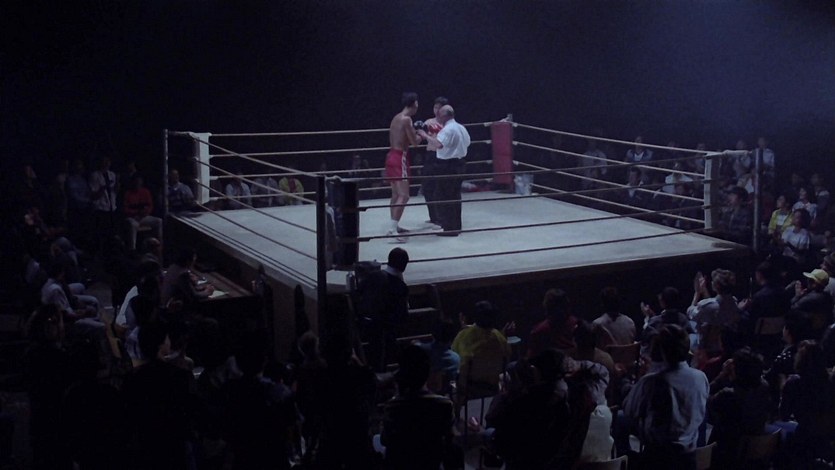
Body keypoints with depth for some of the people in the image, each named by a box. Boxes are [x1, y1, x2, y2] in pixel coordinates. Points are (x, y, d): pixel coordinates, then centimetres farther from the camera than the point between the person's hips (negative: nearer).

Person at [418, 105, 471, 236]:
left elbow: (438, 144, -34)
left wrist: (426, 135, -26)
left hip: (447, 166, -10)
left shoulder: (447, 129, -19)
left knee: (442, 196, -3)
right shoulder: (461, 128, 12)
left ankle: (448, 227, -4)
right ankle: (456, 226, 22)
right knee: (455, 196, 16)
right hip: (459, 164, 10)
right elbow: (467, 143, 23)